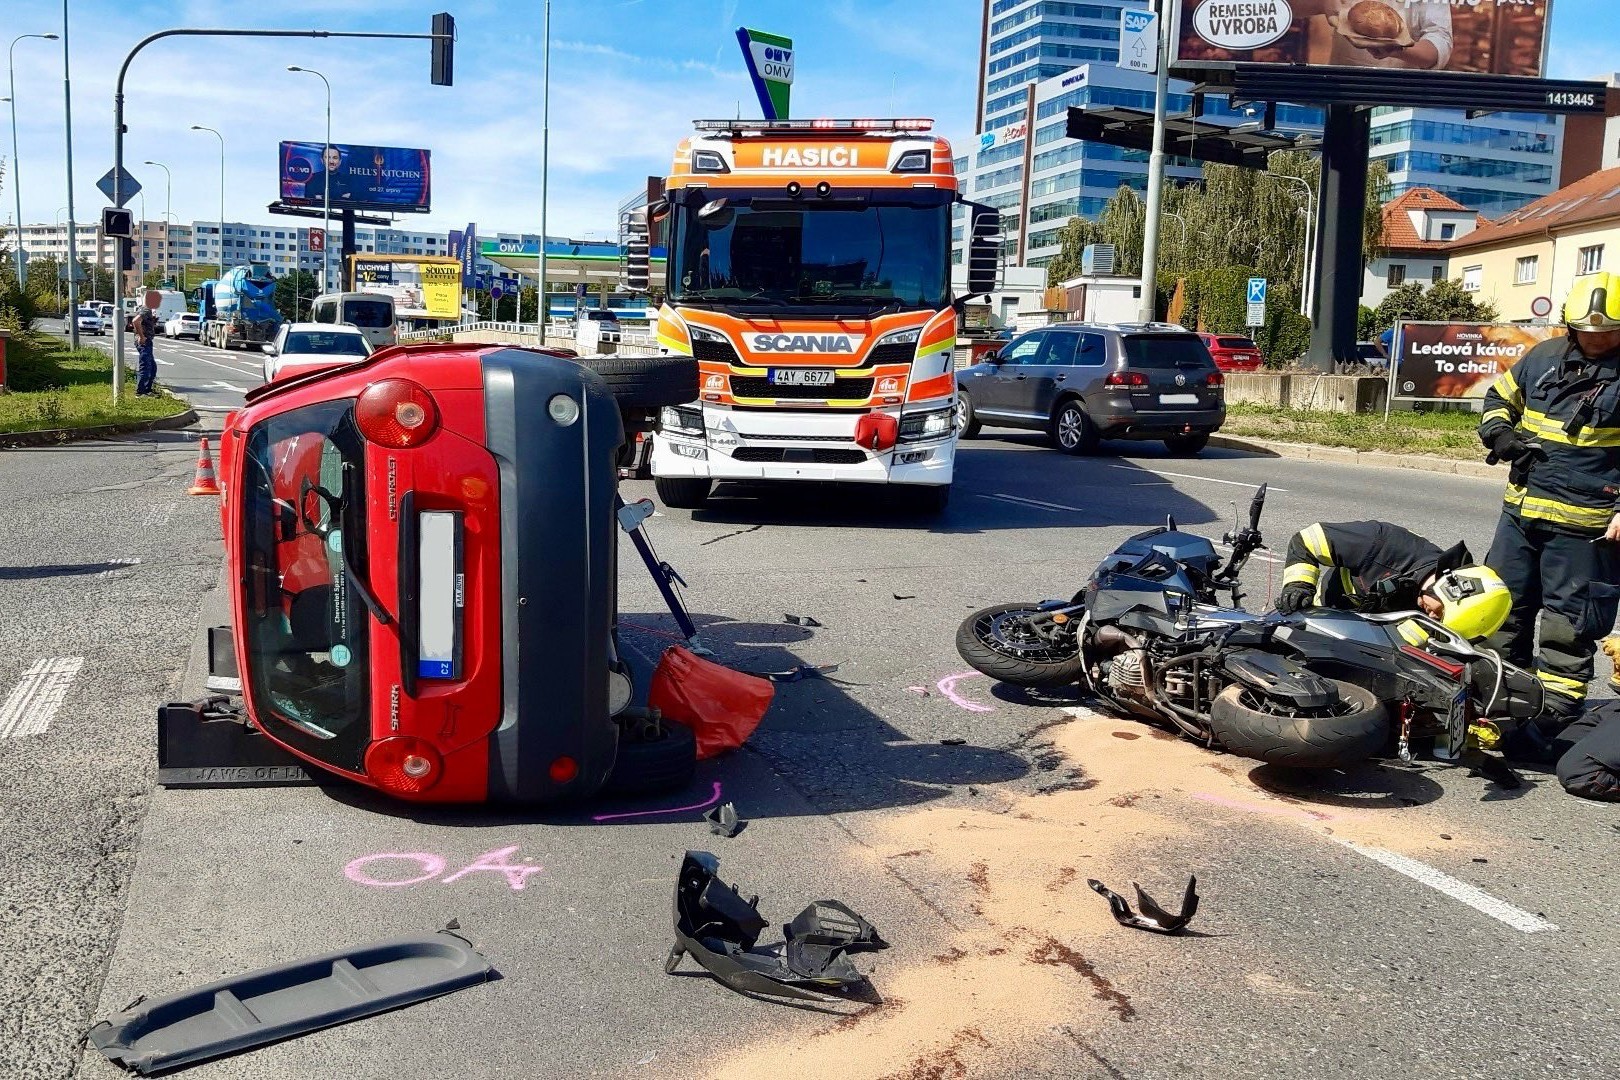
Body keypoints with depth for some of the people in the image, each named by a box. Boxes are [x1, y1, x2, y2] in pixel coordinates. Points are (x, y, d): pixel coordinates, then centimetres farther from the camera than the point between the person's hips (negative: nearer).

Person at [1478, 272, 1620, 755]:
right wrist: (1499, 433, 0)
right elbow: (1499, 396, 22)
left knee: (1568, 626, 0)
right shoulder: (1545, 357, 7)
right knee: (1502, 607, 15)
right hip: (1520, 511, 6)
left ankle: (1552, 719, 8)